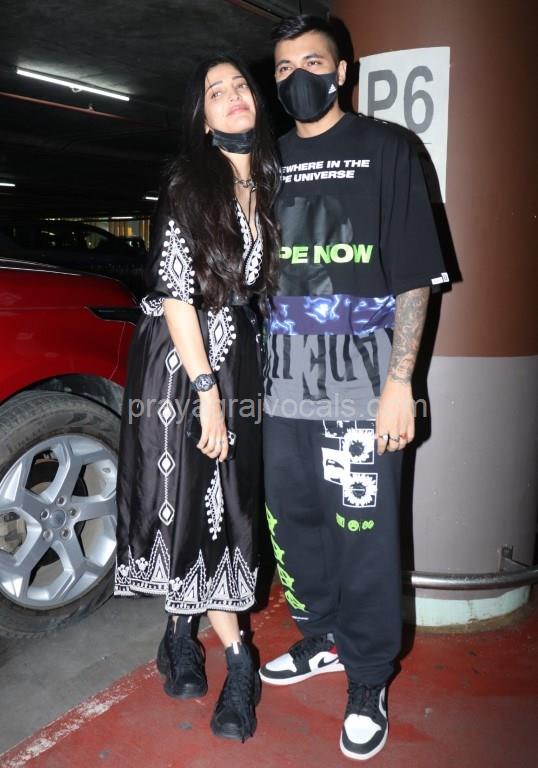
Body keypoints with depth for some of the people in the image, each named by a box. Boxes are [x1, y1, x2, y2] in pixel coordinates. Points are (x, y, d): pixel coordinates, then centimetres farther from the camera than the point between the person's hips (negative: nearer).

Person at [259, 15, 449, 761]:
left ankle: (368, 681, 21)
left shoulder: (386, 149, 2)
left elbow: (414, 275, -3)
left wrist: (399, 381, -12)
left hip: (360, 389, -4)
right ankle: (320, 639, 36)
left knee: (364, 535, 1)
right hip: (283, 386, 5)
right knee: (294, 521, 14)